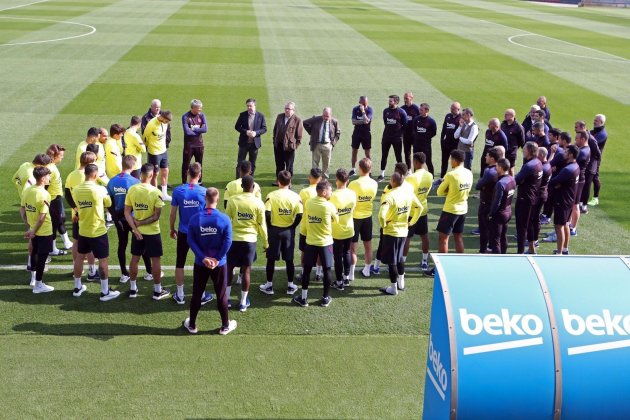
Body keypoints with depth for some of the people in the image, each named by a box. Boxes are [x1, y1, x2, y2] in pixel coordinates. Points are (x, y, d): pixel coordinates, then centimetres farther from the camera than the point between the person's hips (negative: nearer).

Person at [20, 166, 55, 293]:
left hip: (33, 229, 8)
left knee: (34, 253, 24)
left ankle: (33, 279, 38)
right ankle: (38, 285, 12)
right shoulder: (44, 194, -23)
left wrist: (29, 226, 10)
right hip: (44, 231, -8)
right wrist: (33, 231, -14)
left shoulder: (27, 191, -1)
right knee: (42, 257, 4)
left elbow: (22, 210, 5)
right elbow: (42, 217, -25)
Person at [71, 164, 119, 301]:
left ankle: (77, 288, 31)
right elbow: (108, 204, -1)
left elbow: (77, 206, 9)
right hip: (98, 231, -5)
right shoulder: (100, 189, -18)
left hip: (83, 230, 5)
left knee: (79, 257, 19)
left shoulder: (76, 190, -4)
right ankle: (105, 292, 10)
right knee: (103, 260, 5)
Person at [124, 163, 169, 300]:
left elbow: (127, 212, -5)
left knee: (135, 258, 16)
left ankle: (132, 289, 25)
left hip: (137, 231, 4)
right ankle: (158, 291, 17)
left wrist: (135, 228, -7)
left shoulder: (131, 190, -6)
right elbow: (156, 216, -19)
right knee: (155, 260, 8)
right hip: (152, 232, -4)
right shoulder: (156, 192, -18)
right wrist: (140, 223, -12)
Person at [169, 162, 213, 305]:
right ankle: (202, 295, 21)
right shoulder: (205, 192, -11)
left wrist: (172, 230, 12)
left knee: (180, 263, 14)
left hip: (183, 233, 1)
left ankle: (180, 295, 21)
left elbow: (172, 214, -3)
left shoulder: (178, 191, -10)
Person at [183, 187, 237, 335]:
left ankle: (192, 325, 25)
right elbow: (227, 242, -16)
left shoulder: (194, 218, -7)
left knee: (197, 294, 14)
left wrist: (203, 258, -11)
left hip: (200, 263, 1)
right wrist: (217, 258, -11)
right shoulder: (224, 219, -12)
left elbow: (191, 241, -10)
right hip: (219, 264, -1)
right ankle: (225, 326, 21)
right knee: (221, 295, 10)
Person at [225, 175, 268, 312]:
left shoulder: (232, 200, -7)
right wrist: (265, 242, 11)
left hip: (233, 239, 0)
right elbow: (262, 225, -1)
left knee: (229, 268, 16)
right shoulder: (258, 203, -7)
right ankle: (243, 302, 14)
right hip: (250, 240, 0)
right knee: (246, 270, 8)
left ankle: (226, 299, 21)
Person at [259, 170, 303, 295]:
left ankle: (269, 285, 18)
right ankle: (290, 286, 19)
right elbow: (299, 215, -11)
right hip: (289, 231, 2)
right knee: (289, 259, 12)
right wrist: (292, 226, 4)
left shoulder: (271, 195, -11)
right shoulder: (295, 196, -6)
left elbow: (267, 214, -17)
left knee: (271, 259, 11)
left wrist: (270, 226, -1)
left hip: (274, 230, -1)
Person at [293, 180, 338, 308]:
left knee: (307, 270, 11)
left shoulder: (308, 203, -4)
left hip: (310, 242, 3)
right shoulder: (329, 206, -14)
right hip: (325, 242, -3)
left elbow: (304, 220, 8)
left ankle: (304, 298, 16)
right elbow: (336, 220, 1)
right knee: (327, 270, 10)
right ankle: (326, 298, 18)